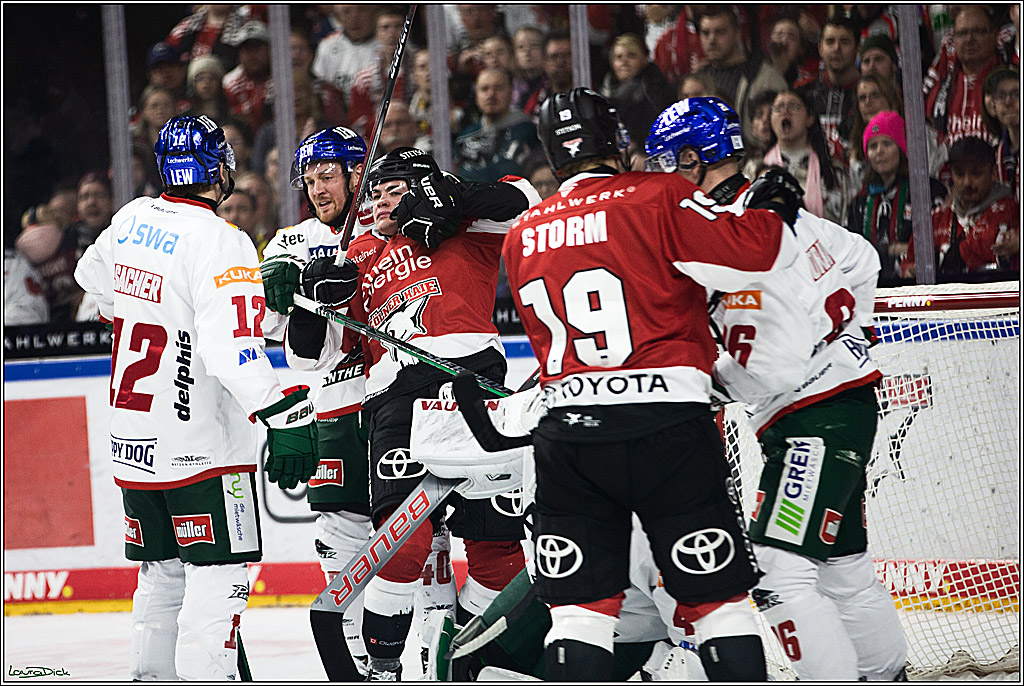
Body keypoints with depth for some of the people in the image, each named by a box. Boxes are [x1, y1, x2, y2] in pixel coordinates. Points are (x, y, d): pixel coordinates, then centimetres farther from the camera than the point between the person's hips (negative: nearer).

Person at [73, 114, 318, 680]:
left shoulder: (131, 219, 5)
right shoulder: (220, 243, -18)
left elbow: (93, 274, 28)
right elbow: (232, 348, -29)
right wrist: (287, 417, -31)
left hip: (133, 442, 8)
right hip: (198, 443, -8)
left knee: (163, 570, 17)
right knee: (218, 574, -6)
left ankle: (149, 675, 19)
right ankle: (206, 675, -15)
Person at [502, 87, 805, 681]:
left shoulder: (522, 235, 13)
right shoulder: (660, 198, -4)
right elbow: (750, 256, -12)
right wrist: (772, 210, 7)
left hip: (566, 431, 4)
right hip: (666, 425, -4)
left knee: (582, 602, 7)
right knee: (716, 595, 3)